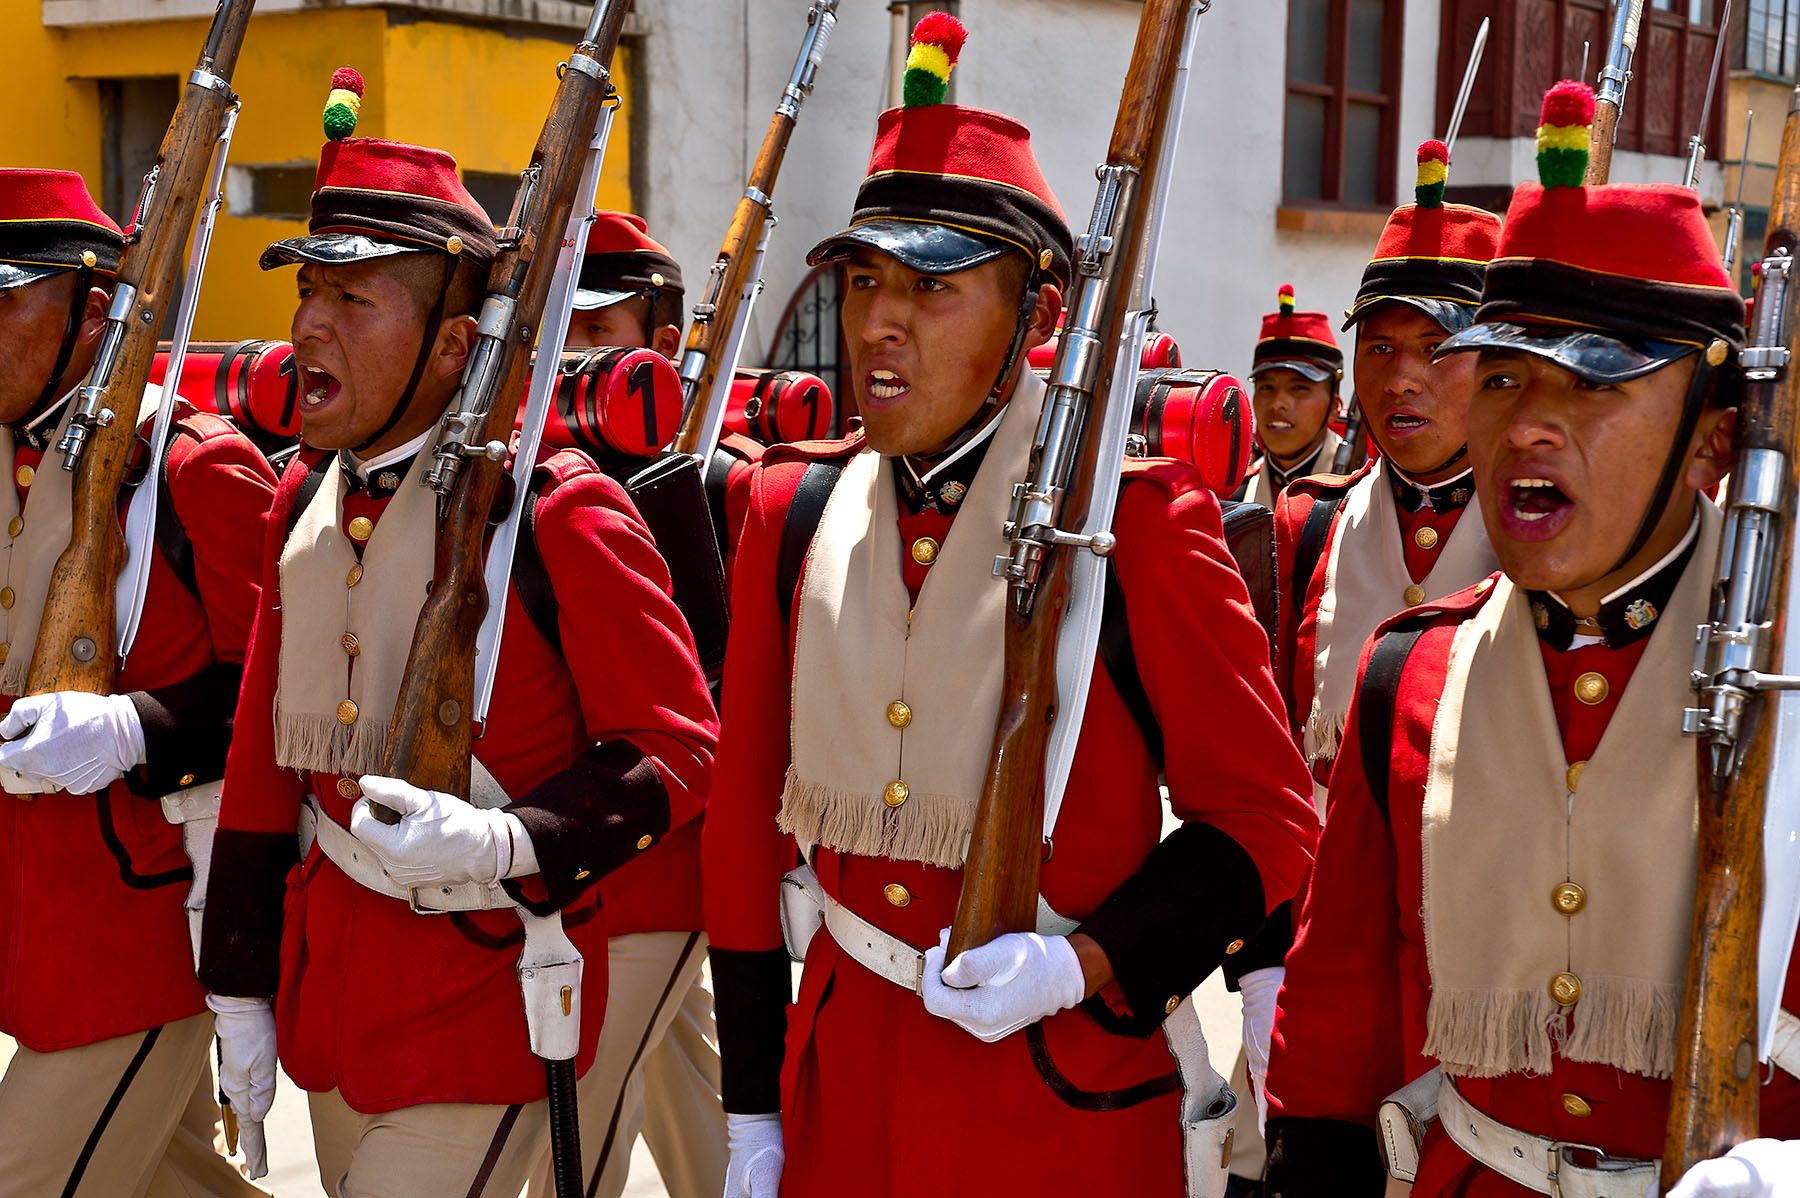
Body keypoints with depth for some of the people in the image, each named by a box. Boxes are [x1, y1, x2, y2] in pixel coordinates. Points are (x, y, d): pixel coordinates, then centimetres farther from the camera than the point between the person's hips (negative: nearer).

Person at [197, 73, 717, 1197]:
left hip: (484, 993, -7)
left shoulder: (556, 511, -15)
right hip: (328, 975, 7)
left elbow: (679, 751, -13)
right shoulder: (306, 500, 6)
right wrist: (241, 987, 11)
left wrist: (502, 843, -27)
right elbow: (264, 757, 10)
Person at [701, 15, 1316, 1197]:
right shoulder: (794, 511, 1)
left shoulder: (1133, 520, -12)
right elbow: (747, 822, 7)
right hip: (842, 1087, 4)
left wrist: (1086, 962, -21)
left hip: (1068, 1097, -4)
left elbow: (1265, 819, -7)